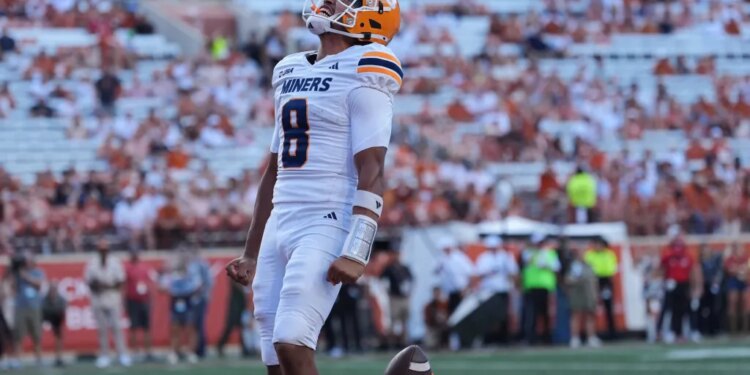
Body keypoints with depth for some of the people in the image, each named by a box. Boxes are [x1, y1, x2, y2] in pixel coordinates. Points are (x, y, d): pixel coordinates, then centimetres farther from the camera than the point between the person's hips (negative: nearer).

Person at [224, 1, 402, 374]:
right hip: (280, 228, 8)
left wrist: (355, 252, -23)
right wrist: (251, 254, 24)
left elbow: (371, 171, -14)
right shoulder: (291, 73, 18)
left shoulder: (360, 76, -7)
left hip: (328, 228, -8)